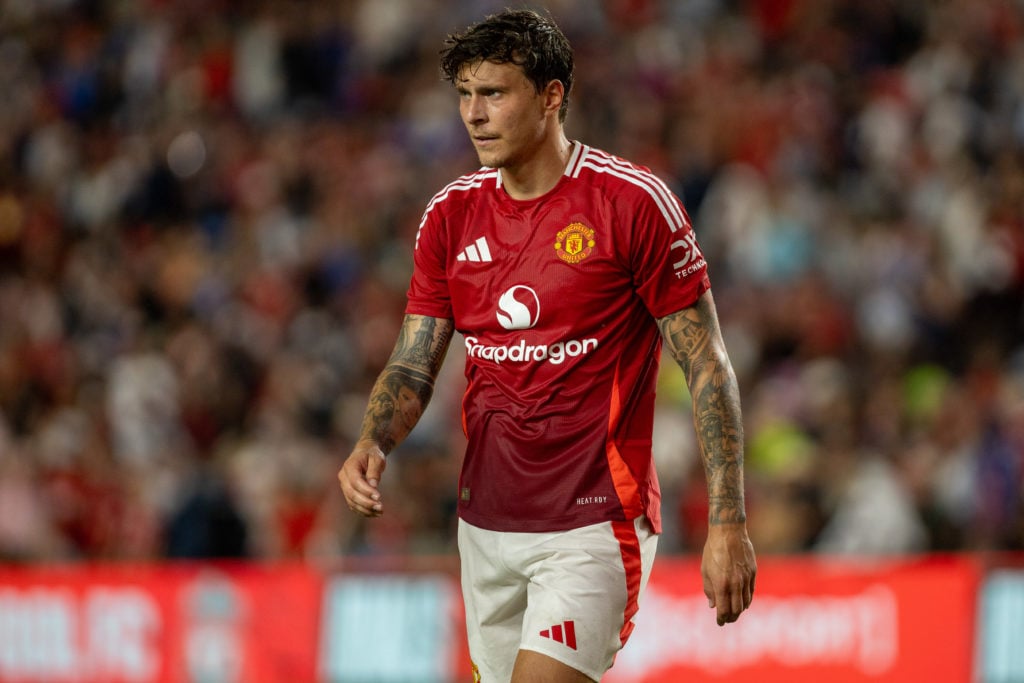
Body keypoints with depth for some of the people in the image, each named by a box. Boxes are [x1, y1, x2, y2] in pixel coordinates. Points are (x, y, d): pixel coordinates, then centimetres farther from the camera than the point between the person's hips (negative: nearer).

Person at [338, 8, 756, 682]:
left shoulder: (635, 202, -9)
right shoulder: (451, 215, 7)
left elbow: (708, 366, -7)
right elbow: (414, 363, 10)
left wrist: (728, 524, -12)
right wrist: (372, 443, -12)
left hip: (594, 524, -6)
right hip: (486, 522, 6)